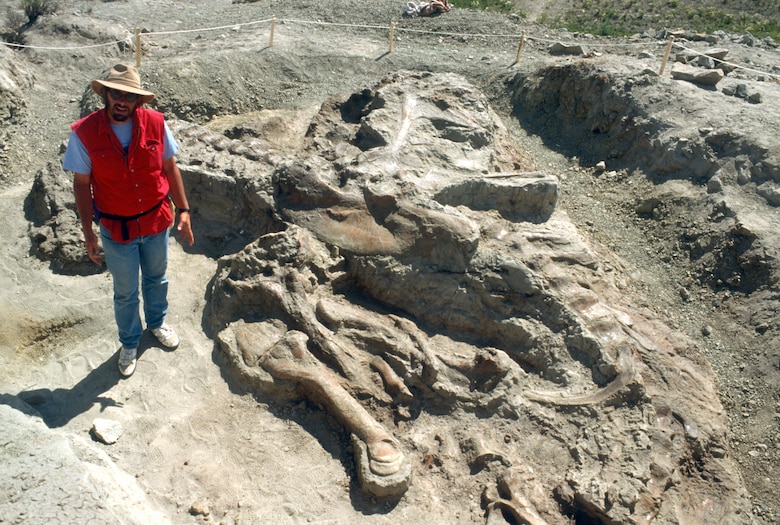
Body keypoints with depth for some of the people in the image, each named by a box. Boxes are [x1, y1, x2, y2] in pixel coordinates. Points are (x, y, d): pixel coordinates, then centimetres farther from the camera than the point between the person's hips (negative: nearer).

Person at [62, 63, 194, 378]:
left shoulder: (155, 123, -14)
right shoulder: (84, 133, -18)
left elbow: (170, 168, -2)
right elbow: (82, 184, -10)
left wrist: (183, 211, -4)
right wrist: (88, 234, -7)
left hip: (157, 221, 2)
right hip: (117, 230, -2)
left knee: (156, 278, 25)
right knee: (125, 293, 16)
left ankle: (157, 322, 53)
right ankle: (129, 343, 41)